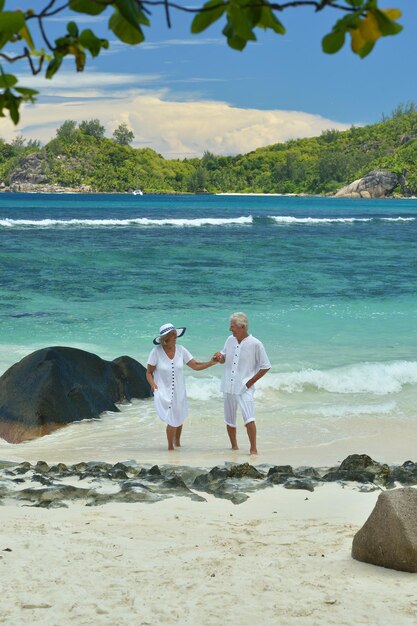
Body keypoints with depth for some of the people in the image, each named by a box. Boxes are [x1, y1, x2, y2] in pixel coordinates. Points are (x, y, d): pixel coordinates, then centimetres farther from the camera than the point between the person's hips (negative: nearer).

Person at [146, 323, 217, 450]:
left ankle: (177, 442, 42)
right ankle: (170, 446, 6)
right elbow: (149, 372, -5)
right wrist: (153, 384, -22)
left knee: (179, 419, 16)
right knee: (172, 421, -15)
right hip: (163, 393, -4)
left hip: (179, 392, 4)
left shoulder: (181, 350, -4)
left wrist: (211, 363, -17)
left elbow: (196, 366, -4)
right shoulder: (157, 352, -11)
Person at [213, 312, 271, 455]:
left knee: (249, 419, -16)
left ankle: (253, 448, -10)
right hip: (228, 387, 6)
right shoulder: (230, 340, 6)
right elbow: (224, 359, 19)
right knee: (229, 420, 13)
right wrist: (219, 357, -5)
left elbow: (265, 367, -5)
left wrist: (250, 382, -7)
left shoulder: (255, 344, -10)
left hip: (244, 388, -6)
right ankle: (234, 447, 27)